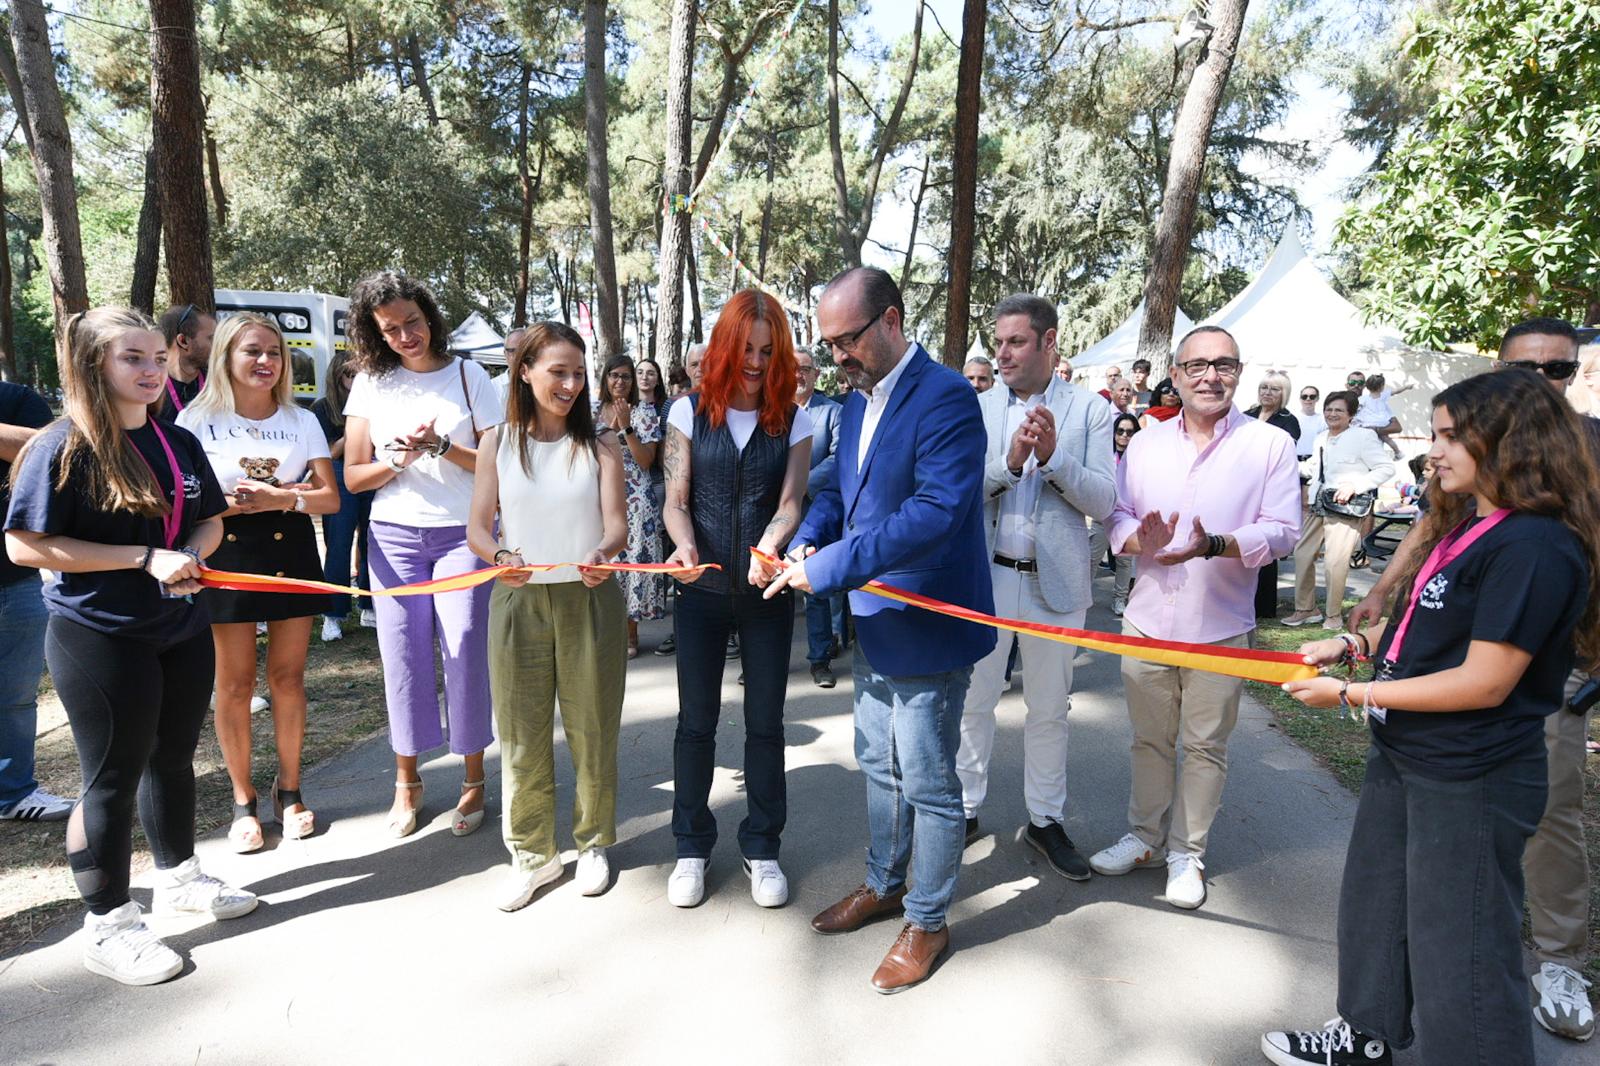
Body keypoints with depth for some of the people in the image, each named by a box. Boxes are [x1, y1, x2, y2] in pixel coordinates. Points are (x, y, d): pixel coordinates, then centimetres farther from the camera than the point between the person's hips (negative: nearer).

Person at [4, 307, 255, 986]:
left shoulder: (179, 443, 5)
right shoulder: (64, 447, -13)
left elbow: (210, 520, 13)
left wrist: (191, 556, -9)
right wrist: (146, 558, -22)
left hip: (182, 630, 6)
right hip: (99, 640, -6)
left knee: (174, 758, 19)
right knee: (113, 779, 5)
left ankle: (177, 877, 39)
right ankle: (107, 926, 22)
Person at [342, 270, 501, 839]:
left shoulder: (468, 375, 1)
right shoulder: (371, 383, 7)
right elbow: (353, 477, 6)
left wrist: (441, 446, -17)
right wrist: (401, 457, -11)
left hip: (464, 535, -2)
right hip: (394, 536, 2)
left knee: (466, 652, -3)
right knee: (403, 656, 5)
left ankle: (474, 777, 13)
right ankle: (407, 782, 21)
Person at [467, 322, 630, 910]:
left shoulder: (600, 444, 2)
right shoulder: (498, 442, 4)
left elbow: (617, 523, -7)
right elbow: (478, 526, 0)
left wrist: (602, 552, -30)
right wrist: (500, 557, -23)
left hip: (589, 600, 0)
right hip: (518, 600, 1)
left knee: (592, 729, 8)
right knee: (522, 733, 7)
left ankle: (593, 842, 29)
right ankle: (533, 854, 25)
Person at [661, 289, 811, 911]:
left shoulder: (793, 421, 1)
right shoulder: (690, 412, 0)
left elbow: (791, 500, -7)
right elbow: (675, 500, -3)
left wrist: (769, 546, -28)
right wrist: (686, 547, -24)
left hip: (766, 594, 0)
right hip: (703, 591, 0)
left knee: (765, 723, 9)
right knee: (696, 721, 9)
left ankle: (762, 848, 26)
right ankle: (692, 848, 27)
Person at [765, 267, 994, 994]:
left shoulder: (945, 397, -20)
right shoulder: (857, 402, 9)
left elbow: (937, 511, -30)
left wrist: (829, 568, -28)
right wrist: (806, 543, -7)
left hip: (927, 627, -8)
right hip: (873, 621, 9)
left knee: (928, 782, 7)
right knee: (879, 765, 22)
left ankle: (928, 921, 28)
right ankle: (884, 885, 42)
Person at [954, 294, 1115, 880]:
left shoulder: (1090, 409, -2)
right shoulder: (978, 409, 2)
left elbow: (1103, 501, -7)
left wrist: (1053, 456, -22)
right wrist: (1010, 461, -23)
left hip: (1055, 581, 0)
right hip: (985, 574, 1)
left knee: (1049, 709, 13)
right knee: (973, 702, 10)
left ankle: (1045, 820, 29)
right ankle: (965, 809, 27)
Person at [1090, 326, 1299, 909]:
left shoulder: (1271, 444, -3)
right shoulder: (1145, 443, 7)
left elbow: (1282, 531, -8)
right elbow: (1117, 514, 7)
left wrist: (1214, 545, -25)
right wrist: (1139, 539, -16)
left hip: (1220, 626, -2)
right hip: (1148, 617, 3)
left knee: (1205, 745, 8)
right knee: (1149, 739, 15)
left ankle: (1186, 852, 25)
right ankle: (1146, 838, 32)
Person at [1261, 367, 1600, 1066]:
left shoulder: (1537, 548, -22)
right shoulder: (1463, 525, 8)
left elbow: (1485, 682, -25)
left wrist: (1350, 693, -21)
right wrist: (1354, 643, 2)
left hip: (1471, 781, -10)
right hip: (1404, 757, 10)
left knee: (1459, 951, 6)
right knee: (1374, 902, 24)